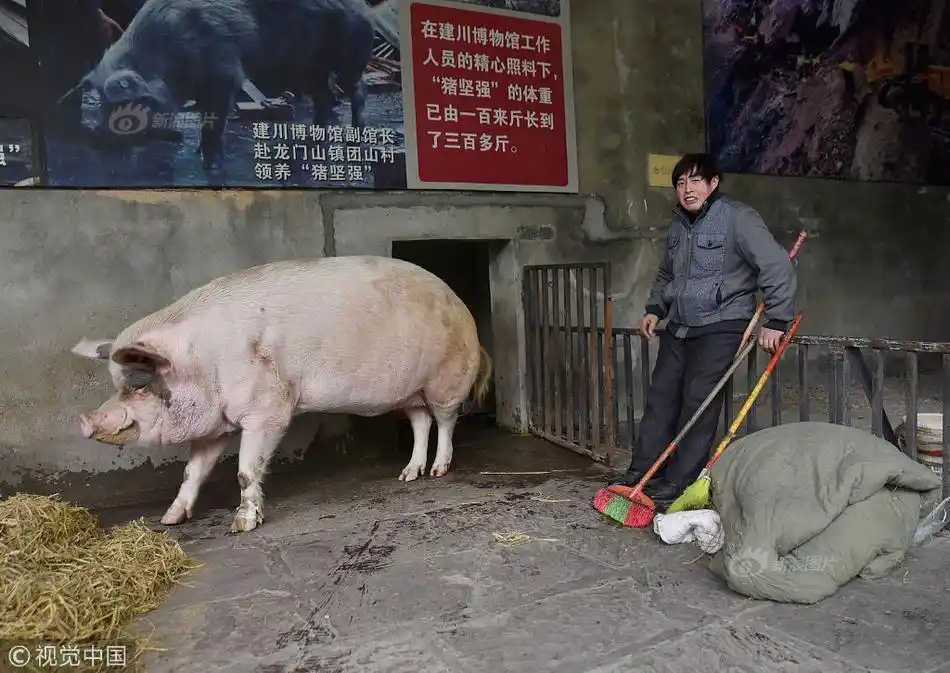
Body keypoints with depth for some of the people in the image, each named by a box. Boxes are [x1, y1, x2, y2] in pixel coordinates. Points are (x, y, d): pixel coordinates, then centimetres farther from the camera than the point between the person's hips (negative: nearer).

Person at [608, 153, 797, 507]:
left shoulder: (738, 218, -11)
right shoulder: (678, 225, 12)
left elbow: (778, 268, -14)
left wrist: (775, 321, -16)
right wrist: (655, 309, 12)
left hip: (720, 327, -7)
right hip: (679, 326, 7)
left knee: (699, 402, -7)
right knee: (661, 395, 5)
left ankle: (679, 483, 2)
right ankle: (643, 471, 13)